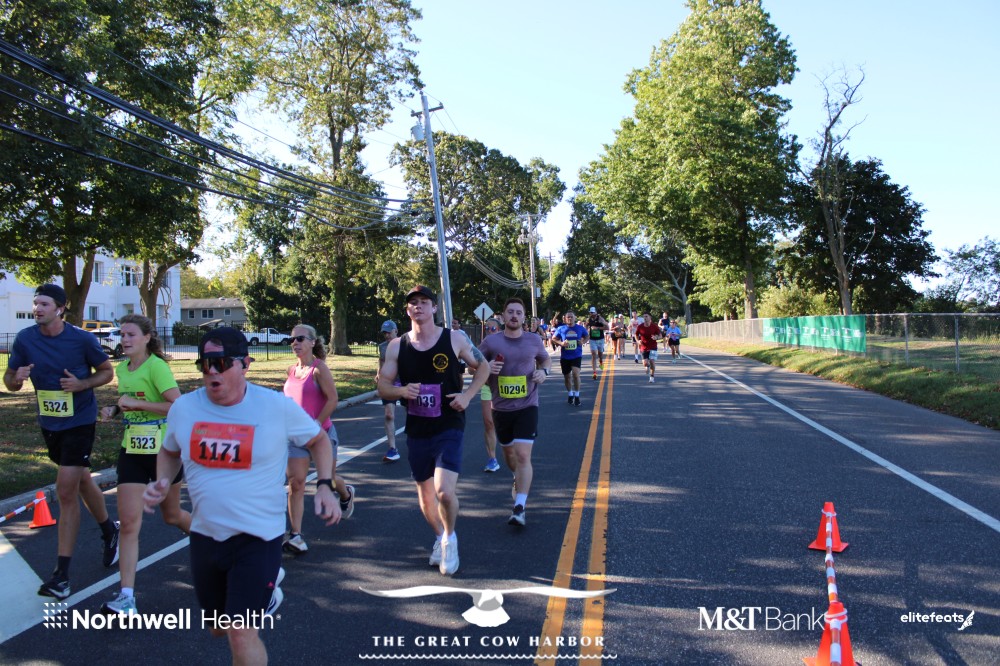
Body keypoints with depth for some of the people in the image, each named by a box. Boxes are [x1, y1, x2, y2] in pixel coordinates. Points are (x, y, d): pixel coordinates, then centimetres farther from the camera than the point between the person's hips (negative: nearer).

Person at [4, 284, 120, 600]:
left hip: (79, 422, -5)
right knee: (82, 480, 21)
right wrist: (16, 377, -21)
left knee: (66, 493, -10)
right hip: (49, 423, 5)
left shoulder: (82, 339, -14)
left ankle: (62, 574, -3)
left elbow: (106, 371, -1)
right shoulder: (24, 338, -5)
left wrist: (82, 384, -20)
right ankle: (109, 532, 45)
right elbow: (10, 381, 3)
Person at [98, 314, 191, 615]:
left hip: (162, 449, -5)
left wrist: (136, 403, -23)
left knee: (172, 515, 14)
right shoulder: (122, 368, 7)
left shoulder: (156, 366, -16)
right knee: (129, 523, -4)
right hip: (131, 451, 5)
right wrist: (114, 409, 4)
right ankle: (126, 596, -2)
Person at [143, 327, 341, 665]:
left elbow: (318, 440, 4)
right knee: (218, 628, 22)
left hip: (259, 537, -5)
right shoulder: (184, 408, -4)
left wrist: (325, 486, -9)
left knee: (241, 633, -13)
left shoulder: (278, 407, -13)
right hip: (205, 536, 5)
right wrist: (162, 483, -3)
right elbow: (170, 452, 16)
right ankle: (265, 592, 51)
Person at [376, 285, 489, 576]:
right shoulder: (397, 346, 0)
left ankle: (450, 538, 11)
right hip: (416, 432, 3)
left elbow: (483, 366, 9)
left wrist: (468, 394, -7)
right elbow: (382, 386, 3)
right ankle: (440, 537, 42)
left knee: (445, 490, -19)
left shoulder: (454, 339, -4)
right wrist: (402, 391, -19)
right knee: (425, 494, 14)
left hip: (449, 428, -3)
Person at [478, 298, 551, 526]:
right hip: (501, 408, 2)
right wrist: (486, 367, -16)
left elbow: (546, 359, 18)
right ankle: (521, 477, 53)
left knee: (523, 455, -14)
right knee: (508, 452, 20)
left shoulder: (533, 340, 0)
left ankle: (519, 508, -14)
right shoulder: (491, 341, -3)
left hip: (527, 407, -2)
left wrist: (544, 371, -5)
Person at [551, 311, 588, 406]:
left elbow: (587, 336, 16)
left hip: (576, 356, -1)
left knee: (575, 374, -19)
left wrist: (583, 341, -5)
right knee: (567, 376, 11)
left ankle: (577, 396, -5)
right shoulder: (561, 329, -2)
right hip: (565, 356, 2)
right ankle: (570, 395, 34)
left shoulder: (580, 328, -1)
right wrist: (561, 343, -12)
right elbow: (553, 338, 7)